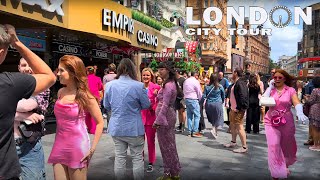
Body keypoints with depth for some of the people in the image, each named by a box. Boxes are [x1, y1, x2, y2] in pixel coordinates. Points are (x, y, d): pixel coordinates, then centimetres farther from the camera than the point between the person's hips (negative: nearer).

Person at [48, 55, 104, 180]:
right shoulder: (60, 92, 5)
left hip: (77, 147, -5)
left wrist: (92, 148, -12)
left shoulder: (84, 96, -10)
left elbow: (100, 122, -7)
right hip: (59, 146, 5)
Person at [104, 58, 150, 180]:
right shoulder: (139, 86, -14)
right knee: (137, 158, 10)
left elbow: (106, 106, 7)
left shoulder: (110, 85, -3)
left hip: (116, 128, 4)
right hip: (134, 128, -3)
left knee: (119, 157, 14)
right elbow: (146, 105, -4)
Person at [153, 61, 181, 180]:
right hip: (169, 115, 10)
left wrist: (158, 121, -21)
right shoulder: (171, 83, 12)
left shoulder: (168, 85, -18)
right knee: (169, 145, 17)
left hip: (165, 116, -10)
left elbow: (165, 105, -22)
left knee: (166, 145, 3)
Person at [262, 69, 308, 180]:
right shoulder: (270, 89, 2)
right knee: (273, 146, -9)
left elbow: (297, 103, -15)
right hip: (271, 122, 0)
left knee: (286, 146, 17)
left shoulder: (290, 90, -2)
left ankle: (284, 166, 45)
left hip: (286, 122, 0)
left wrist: (299, 113, -35)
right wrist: (270, 87, -10)